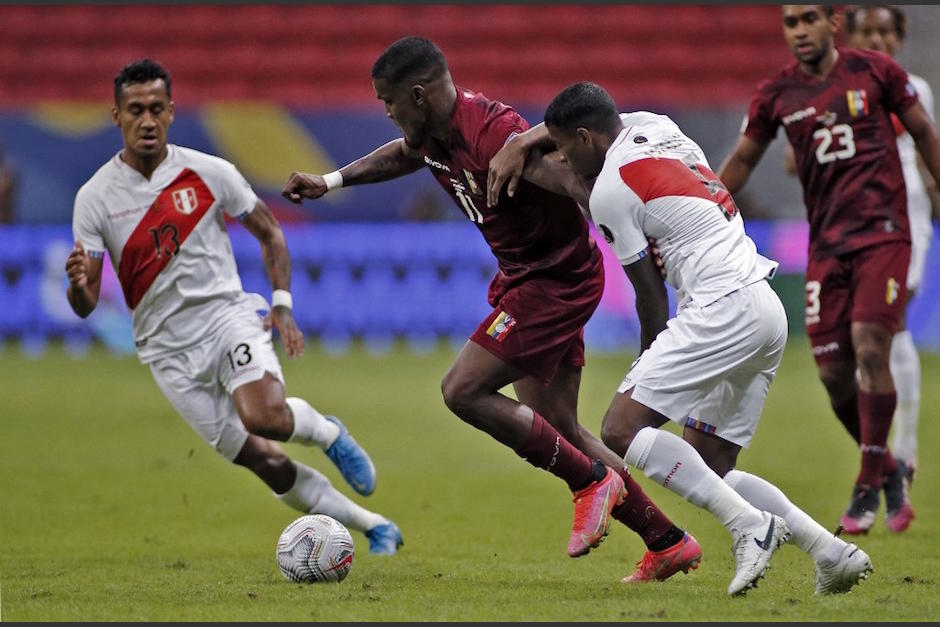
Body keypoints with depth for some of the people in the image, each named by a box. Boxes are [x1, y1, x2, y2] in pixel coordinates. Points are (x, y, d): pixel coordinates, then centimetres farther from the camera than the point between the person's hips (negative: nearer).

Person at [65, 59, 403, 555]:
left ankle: (328, 433, 4)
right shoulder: (95, 197, -5)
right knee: (264, 462, -3)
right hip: (170, 349, 1)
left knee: (264, 415, -31)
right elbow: (84, 305, -6)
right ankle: (375, 528, 13)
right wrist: (78, 283, -30)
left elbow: (270, 234, 11)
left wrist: (282, 305, -1)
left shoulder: (209, 172, -3)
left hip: (228, 315, -1)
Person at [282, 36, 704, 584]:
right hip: (523, 277, 9)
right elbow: (402, 155, 30)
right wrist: (332, 181, 28)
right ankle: (669, 543, 15)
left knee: (463, 391, -13)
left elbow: (579, 183, -31)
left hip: (556, 280, -9)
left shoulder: (492, 131, -25)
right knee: (556, 431, 9)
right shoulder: (432, 134, 4)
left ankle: (591, 480, -3)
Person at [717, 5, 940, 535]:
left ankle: (870, 484, -5)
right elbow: (742, 160, 14)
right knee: (834, 371, -2)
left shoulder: (875, 72, -2)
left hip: (883, 232, -3)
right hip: (827, 243, 3)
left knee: (870, 349, -17)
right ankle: (888, 473, 21)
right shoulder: (777, 95, 4)